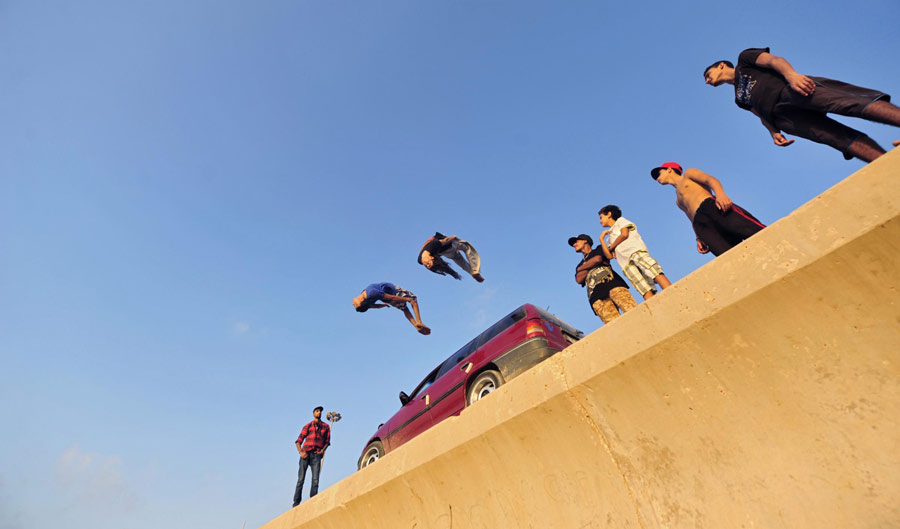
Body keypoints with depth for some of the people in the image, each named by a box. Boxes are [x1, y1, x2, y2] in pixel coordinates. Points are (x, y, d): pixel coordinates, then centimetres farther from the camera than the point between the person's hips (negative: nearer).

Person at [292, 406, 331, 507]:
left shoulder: (326, 427, 16)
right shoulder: (308, 426, 10)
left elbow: (327, 441, 17)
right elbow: (298, 441, 6)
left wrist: (322, 450, -2)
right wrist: (301, 452, -10)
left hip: (316, 455, 1)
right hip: (305, 454, -1)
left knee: (315, 480, -9)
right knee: (301, 479, -2)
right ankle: (296, 502, 4)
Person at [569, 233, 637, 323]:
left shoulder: (599, 250, 26)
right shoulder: (579, 266, 34)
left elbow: (598, 259, 3)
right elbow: (579, 279, 14)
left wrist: (581, 268, 17)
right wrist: (594, 264, 10)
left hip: (612, 283, -2)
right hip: (596, 296, 2)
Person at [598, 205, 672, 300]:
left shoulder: (620, 220, 23)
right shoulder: (611, 238, 35)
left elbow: (624, 234, 2)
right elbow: (609, 255, 18)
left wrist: (611, 247, 13)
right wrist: (602, 240, 17)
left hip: (637, 251, -4)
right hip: (626, 262, 4)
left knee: (655, 272, -28)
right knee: (645, 290, -16)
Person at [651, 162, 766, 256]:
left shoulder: (688, 174, 25)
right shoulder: (678, 201, 39)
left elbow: (711, 179, 4)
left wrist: (720, 194, -18)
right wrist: (700, 238, 9)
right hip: (700, 222, 4)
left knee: (760, 233, -27)